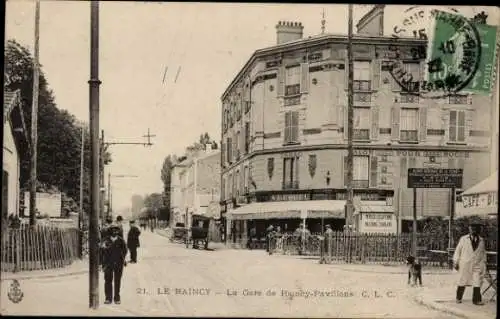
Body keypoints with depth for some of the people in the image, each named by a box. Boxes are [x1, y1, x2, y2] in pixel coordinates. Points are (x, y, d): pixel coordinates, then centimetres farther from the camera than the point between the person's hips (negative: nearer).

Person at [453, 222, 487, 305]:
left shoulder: (481, 241, 8)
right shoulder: (463, 239, 1)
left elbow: (483, 253, 13)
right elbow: (458, 250, 3)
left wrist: (483, 265, 9)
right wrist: (455, 262, 0)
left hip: (477, 265, 1)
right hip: (465, 264, -1)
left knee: (477, 282, -7)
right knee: (462, 282, 8)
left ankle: (476, 300, -1)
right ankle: (458, 298, 22)